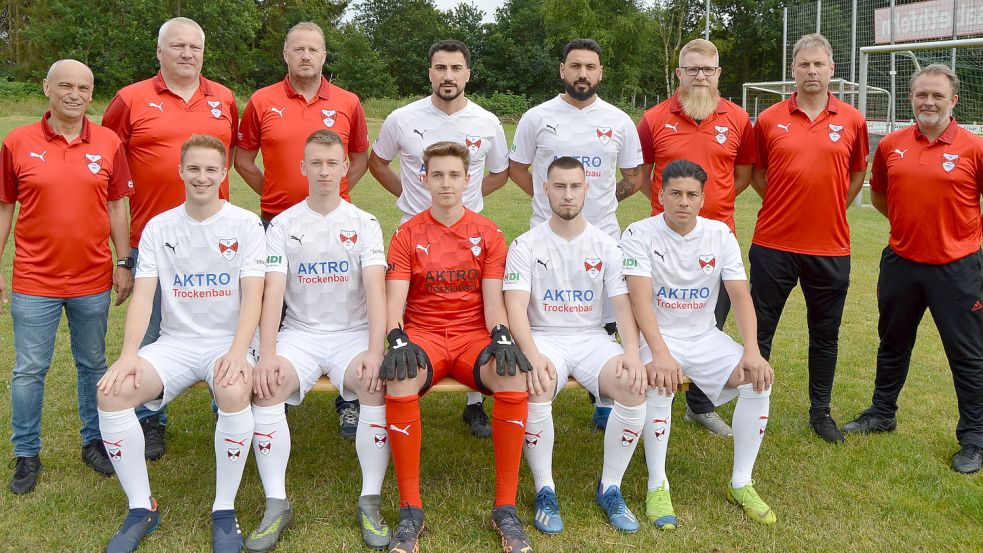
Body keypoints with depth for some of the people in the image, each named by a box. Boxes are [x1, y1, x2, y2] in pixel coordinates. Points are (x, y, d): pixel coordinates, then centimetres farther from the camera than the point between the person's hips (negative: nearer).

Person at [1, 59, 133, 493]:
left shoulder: (109, 144, 0)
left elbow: (116, 206, 5)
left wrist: (124, 263, 2)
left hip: (93, 281, 1)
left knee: (93, 365, 14)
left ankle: (94, 442, 30)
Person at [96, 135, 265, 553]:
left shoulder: (245, 225, -2)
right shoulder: (159, 227, 6)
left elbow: (252, 295, -10)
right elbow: (143, 294, -2)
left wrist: (237, 353, -26)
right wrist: (128, 354, -17)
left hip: (228, 343, -3)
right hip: (175, 343, 3)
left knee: (234, 393, -36)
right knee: (113, 391, -22)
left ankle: (225, 510, -16)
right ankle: (141, 507, -6)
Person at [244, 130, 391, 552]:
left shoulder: (364, 224, 3)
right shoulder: (283, 225, 4)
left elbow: (375, 289, -10)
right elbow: (273, 292, -6)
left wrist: (375, 351, -25)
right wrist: (267, 354, -21)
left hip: (353, 334, -1)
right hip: (300, 333, 1)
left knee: (378, 385, -32)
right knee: (265, 387, -29)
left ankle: (370, 503, -16)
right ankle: (276, 505, -15)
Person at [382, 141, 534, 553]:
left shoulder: (488, 233, 8)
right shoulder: (408, 234, 5)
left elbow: (493, 300, 1)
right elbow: (394, 299, -3)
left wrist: (501, 337, -19)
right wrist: (398, 342, -22)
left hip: (473, 335, 1)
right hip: (423, 334, -1)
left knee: (515, 378, -32)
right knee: (399, 381, -35)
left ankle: (505, 507, -20)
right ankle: (410, 510, -22)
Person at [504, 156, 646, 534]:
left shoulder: (605, 245, 7)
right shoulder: (526, 246, 0)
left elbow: (623, 304, 2)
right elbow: (516, 307, -10)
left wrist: (632, 352, -17)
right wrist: (532, 354, -29)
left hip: (592, 339, 2)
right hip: (544, 338, -2)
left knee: (634, 388, -27)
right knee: (535, 389, -36)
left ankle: (610, 488, -6)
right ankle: (545, 491, -14)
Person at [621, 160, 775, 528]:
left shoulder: (720, 235, 0)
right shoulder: (640, 235, -11)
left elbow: (740, 295, -6)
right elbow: (641, 298, -24)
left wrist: (752, 351, -22)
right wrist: (660, 353, -39)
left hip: (704, 336, 4)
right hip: (655, 336, -4)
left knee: (759, 378, -19)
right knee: (660, 381, -35)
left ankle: (741, 484, -4)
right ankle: (657, 487, -18)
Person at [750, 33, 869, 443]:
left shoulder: (852, 121, 2)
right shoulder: (769, 120, 0)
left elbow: (857, 174, 15)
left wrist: (831, 207, 7)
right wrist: (786, 204, 4)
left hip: (830, 246, 1)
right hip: (773, 244, 0)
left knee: (825, 334, 12)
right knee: (760, 329, 8)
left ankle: (821, 411, 27)